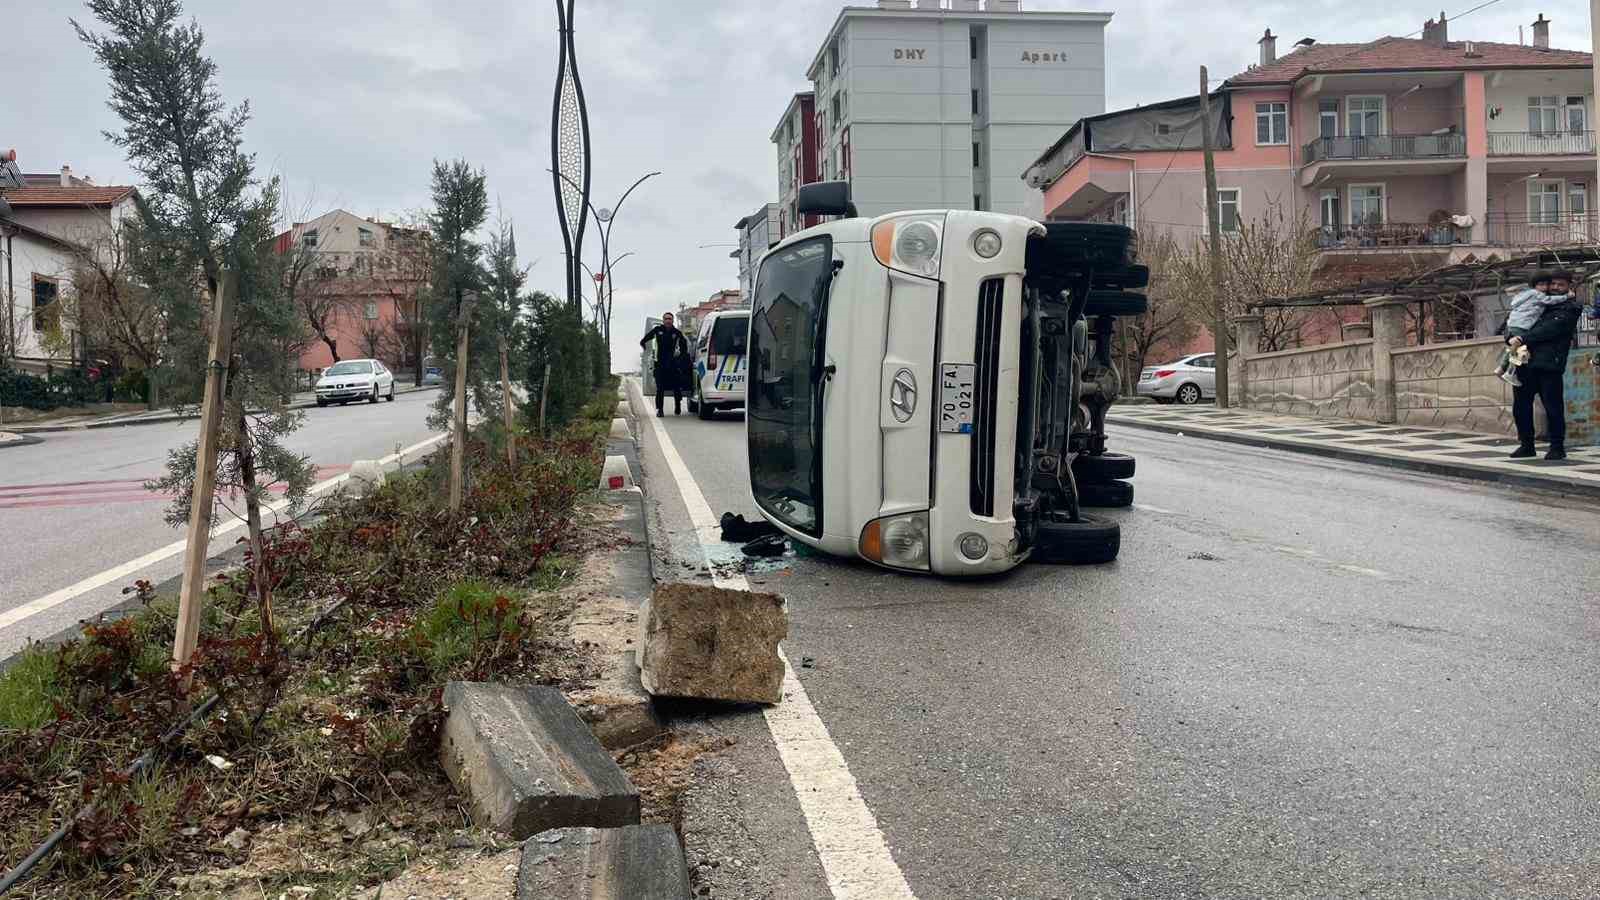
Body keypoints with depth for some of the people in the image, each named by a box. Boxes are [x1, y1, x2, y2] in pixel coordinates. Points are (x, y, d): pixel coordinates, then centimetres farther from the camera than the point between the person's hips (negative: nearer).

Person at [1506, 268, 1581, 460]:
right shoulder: (1539, 304, 23)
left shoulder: (1570, 308, 5)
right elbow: (1511, 322, 16)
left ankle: (1557, 447, 5)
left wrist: (1523, 339, -17)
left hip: (1549, 365, -5)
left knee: (1553, 407, -4)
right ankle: (1526, 445, 17)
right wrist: (1512, 337, -5)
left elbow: (1550, 329, -11)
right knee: (1520, 407, 6)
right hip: (1524, 363, 6)